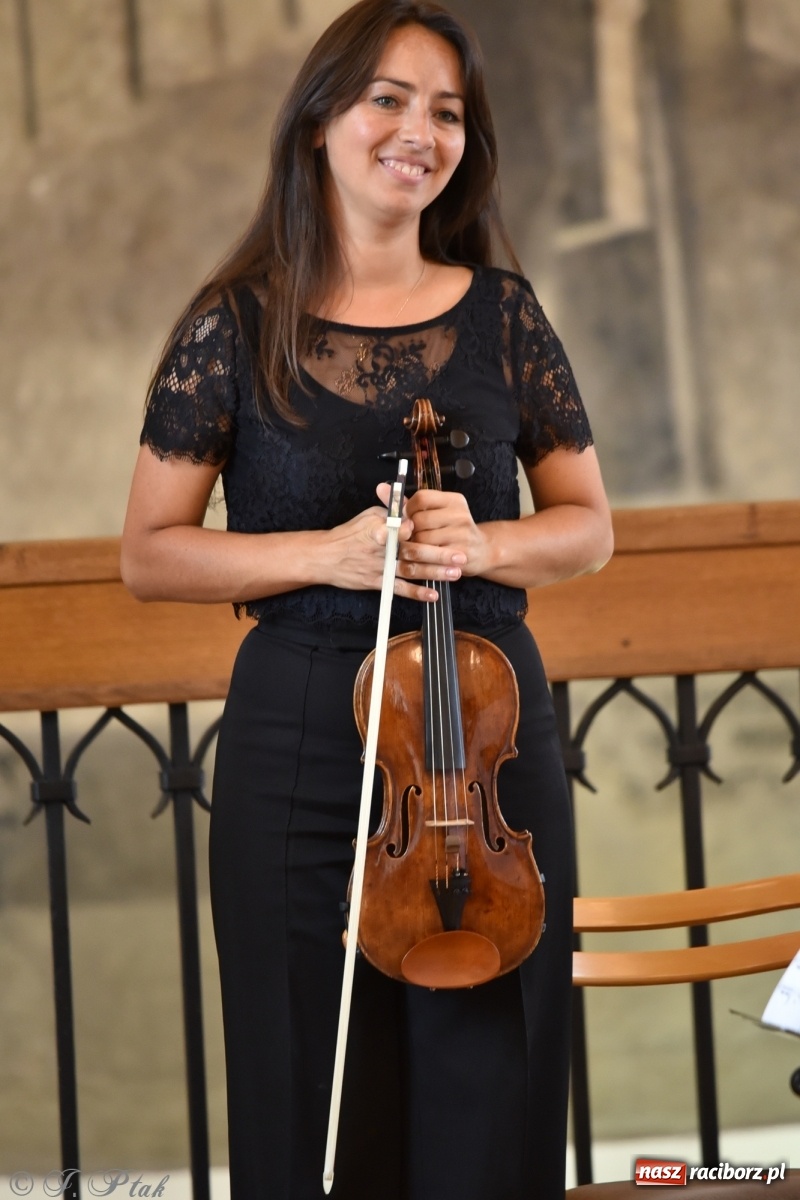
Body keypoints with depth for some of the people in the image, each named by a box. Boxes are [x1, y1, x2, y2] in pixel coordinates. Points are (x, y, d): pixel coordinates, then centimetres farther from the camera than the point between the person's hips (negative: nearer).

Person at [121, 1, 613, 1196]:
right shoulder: (238, 325, -1)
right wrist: (326, 555, -13)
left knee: (489, 1098, 6)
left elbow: (588, 525, 12)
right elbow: (149, 554, 1)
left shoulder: (501, 313, 5)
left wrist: (482, 545, -9)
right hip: (299, 742, -2)